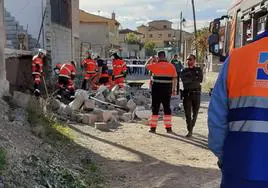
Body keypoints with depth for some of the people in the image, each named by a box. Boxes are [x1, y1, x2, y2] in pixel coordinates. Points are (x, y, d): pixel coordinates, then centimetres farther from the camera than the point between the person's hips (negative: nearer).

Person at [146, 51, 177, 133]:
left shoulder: (155, 65, -7)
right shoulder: (171, 66, 1)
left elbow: (146, 65, 10)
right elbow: (175, 78, 2)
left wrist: (151, 59, 27)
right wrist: (174, 89, 10)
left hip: (156, 89, -2)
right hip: (167, 90, 2)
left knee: (155, 108, 6)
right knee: (167, 107, 11)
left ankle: (153, 127, 9)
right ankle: (168, 128, 13)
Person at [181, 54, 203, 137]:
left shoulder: (198, 70, 9)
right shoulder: (184, 71, 12)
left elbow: (200, 80, -8)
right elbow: (184, 80, -7)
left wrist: (189, 80, -9)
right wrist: (194, 79, -11)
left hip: (196, 93, 0)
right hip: (187, 93, 0)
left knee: (195, 112, 9)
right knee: (188, 113, -7)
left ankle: (191, 127, 28)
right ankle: (189, 131, -7)